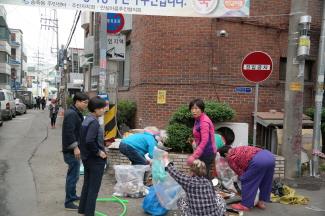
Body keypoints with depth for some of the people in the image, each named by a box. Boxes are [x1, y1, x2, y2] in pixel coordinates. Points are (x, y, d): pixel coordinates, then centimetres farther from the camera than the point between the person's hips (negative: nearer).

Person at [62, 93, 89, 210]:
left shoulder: (76, 113, 14)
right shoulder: (71, 114, -19)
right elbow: (69, 132, -26)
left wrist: (77, 146, 24)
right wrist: (75, 147, -26)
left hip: (73, 149, 11)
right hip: (71, 150, -11)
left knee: (72, 174, 21)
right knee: (73, 176, -5)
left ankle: (72, 195, 35)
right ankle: (68, 202, 4)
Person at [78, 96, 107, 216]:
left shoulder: (87, 120, 8)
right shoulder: (94, 122, -21)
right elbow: (89, 141, -30)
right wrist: (99, 152, -18)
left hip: (87, 158, 9)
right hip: (96, 159, -9)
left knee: (87, 185, 20)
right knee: (93, 188, 2)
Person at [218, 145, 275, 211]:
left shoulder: (231, 158, 13)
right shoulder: (240, 149, 35)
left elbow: (240, 172, 16)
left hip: (259, 160, -8)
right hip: (270, 156, 8)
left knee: (247, 181, 8)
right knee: (265, 182, 24)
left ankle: (245, 205, 13)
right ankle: (262, 202, 35)